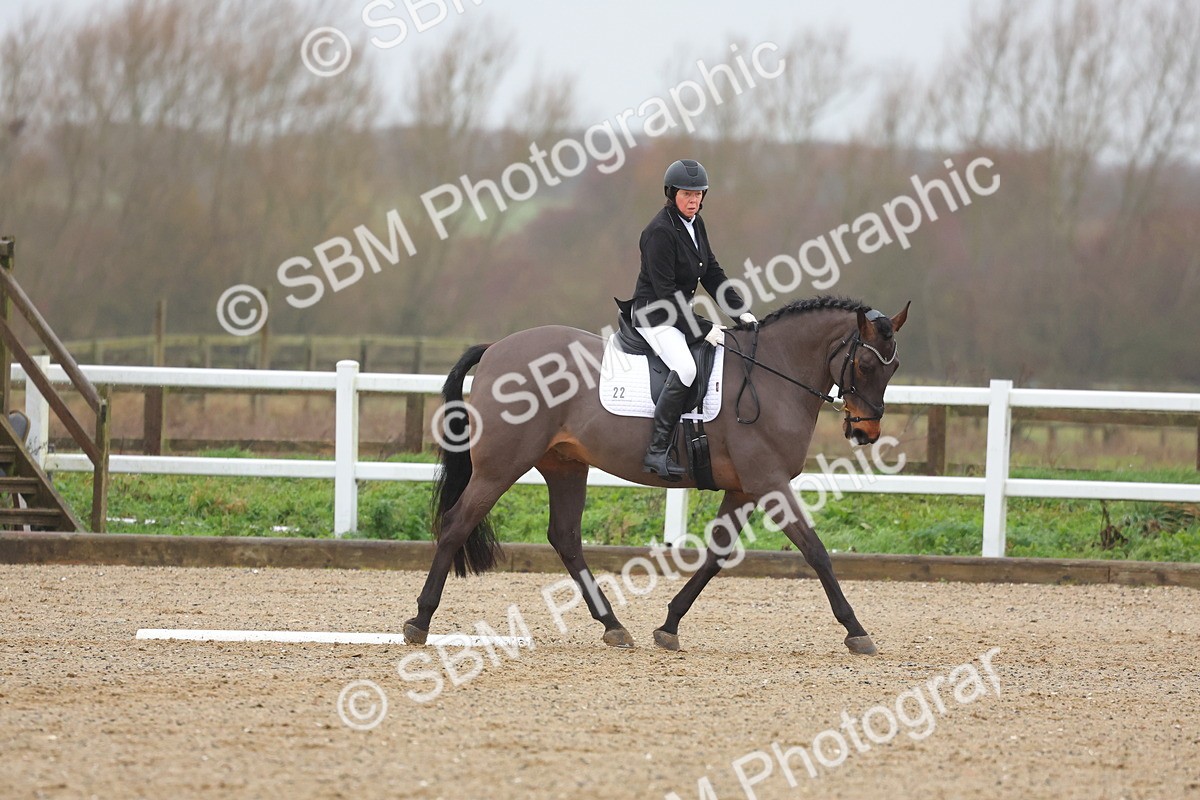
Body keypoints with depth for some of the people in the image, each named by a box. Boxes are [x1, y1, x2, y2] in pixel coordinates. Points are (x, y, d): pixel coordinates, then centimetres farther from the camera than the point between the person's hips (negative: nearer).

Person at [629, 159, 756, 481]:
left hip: (681, 313, 10)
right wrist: (702, 328, -24)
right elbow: (665, 291, -23)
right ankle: (657, 451, -29)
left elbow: (712, 273, 14)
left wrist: (740, 310, 3)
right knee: (685, 369, -32)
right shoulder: (661, 231, -20)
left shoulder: (695, 224, 8)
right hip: (655, 316, -10)